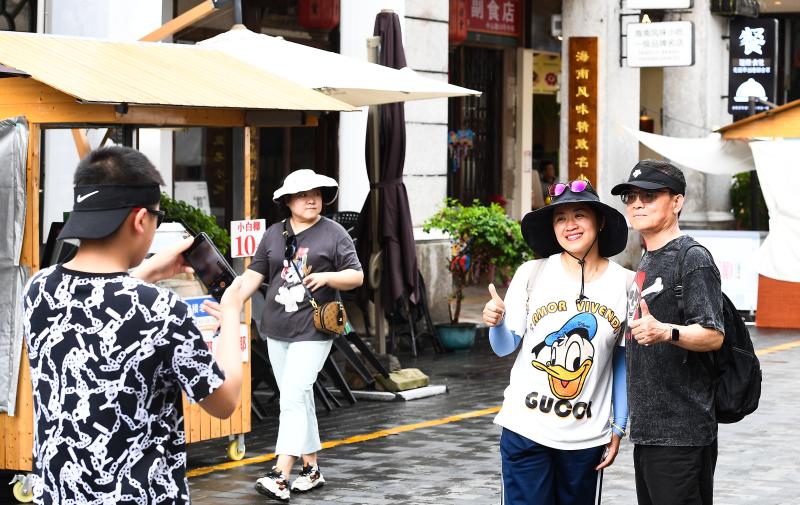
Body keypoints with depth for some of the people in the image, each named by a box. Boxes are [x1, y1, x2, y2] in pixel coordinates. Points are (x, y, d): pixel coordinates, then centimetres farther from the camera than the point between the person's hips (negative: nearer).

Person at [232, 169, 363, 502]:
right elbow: (254, 275, 9)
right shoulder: (274, 234, 10)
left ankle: (280, 476, -17)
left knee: (293, 397, -14)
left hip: (313, 330, -5)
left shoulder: (334, 234, 0)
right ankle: (311, 468, 22)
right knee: (300, 399, 11)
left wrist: (327, 277, -18)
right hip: (277, 330, 5)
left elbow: (356, 276, 0)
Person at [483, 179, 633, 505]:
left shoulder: (625, 284, -1)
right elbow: (505, 346, 3)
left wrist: (618, 428, 6)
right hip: (526, 428, -1)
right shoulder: (532, 274, -2)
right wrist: (496, 324, -19)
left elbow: (623, 362, 7)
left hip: (587, 437, 1)